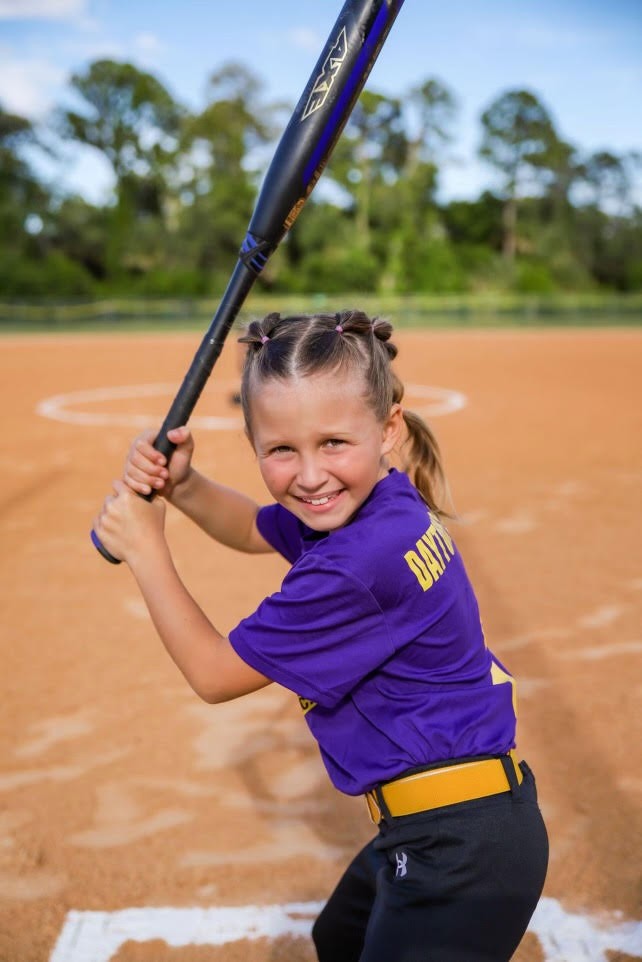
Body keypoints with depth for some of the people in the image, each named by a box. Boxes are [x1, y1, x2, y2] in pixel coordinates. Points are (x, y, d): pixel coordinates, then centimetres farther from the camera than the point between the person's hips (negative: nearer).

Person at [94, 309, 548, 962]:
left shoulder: (360, 564, -31)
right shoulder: (372, 505, -4)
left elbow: (214, 674, -16)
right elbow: (251, 529, 15)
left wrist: (144, 547, -9)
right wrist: (180, 485, -5)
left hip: (460, 852, -10)